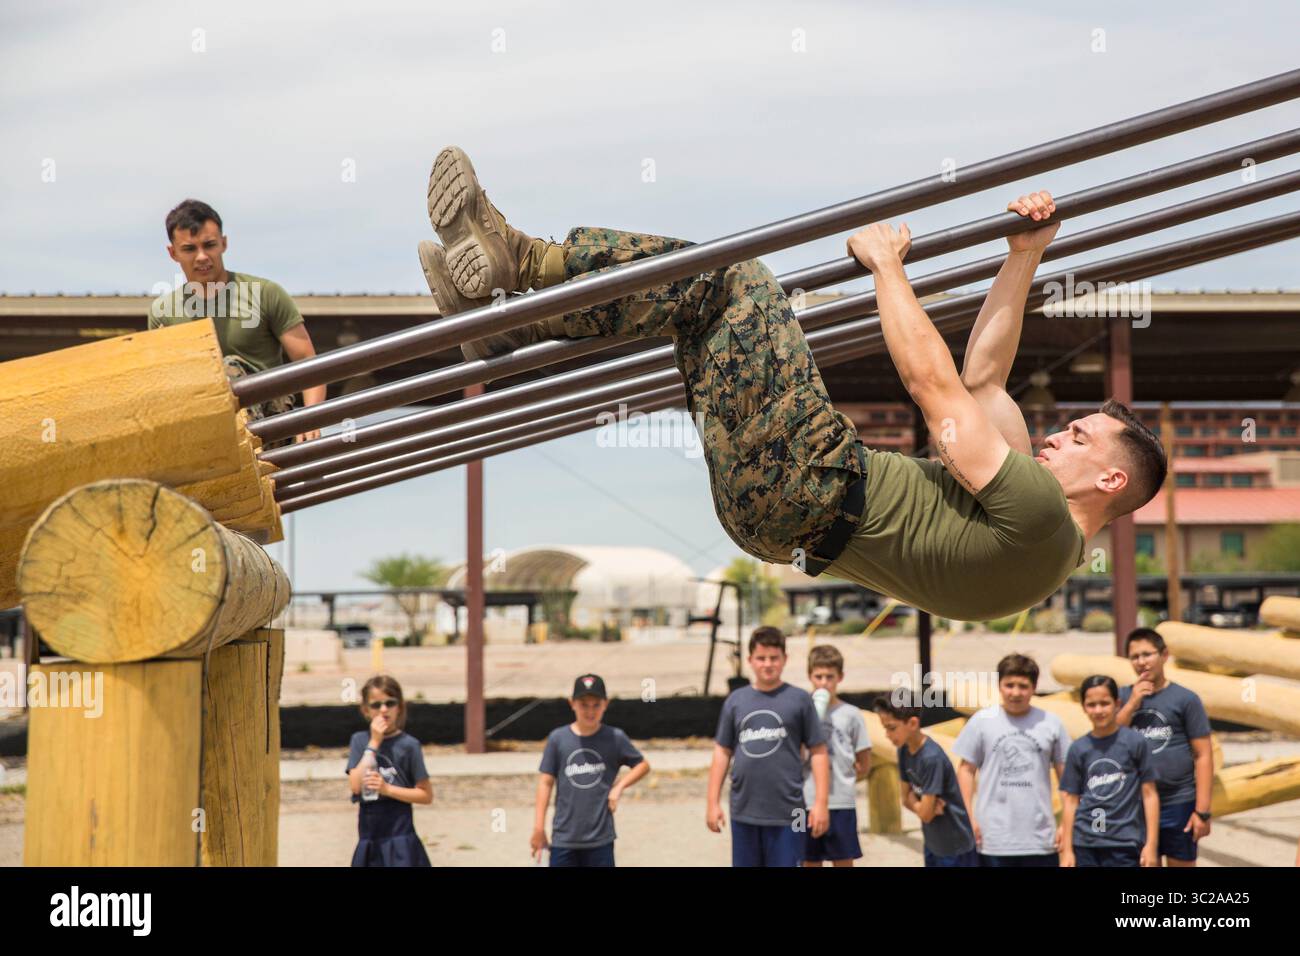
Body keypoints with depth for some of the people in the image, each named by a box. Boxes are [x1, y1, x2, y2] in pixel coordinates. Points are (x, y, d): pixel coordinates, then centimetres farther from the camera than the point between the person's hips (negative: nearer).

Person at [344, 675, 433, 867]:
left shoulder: (408, 744, -6)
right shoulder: (359, 740, 4)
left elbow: (426, 795, -4)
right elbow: (356, 785, -9)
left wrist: (387, 788, -16)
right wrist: (374, 743, -11)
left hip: (400, 839, -4)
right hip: (369, 840, 4)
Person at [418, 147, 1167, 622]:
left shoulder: (1042, 518, -9)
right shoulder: (1028, 502, 19)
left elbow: (936, 386, -11)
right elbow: (985, 378, 24)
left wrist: (887, 262, -2)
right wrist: (1025, 260, 22)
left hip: (809, 489, -10)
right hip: (783, 512, 10)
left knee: (732, 283, -15)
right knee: (714, 292, 10)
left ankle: (515, 262, -12)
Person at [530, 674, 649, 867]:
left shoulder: (615, 738, -3)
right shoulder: (558, 738, -3)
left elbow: (643, 765, 9)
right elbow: (546, 782, 1)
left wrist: (619, 786, -6)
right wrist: (539, 827, 0)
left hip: (601, 838, 0)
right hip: (563, 838, 0)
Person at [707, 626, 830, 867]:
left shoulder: (799, 699, -1)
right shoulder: (735, 700, 7)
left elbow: (818, 752, -1)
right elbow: (722, 752, 10)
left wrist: (821, 802, -7)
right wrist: (713, 802, 6)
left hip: (786, 813, -3)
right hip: (744, 811, 3)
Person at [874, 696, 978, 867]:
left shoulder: (932, 758, -27)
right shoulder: (904, 751, -1)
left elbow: (926, 813, -24)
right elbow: (906, 798, 6)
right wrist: (926, 806, -15)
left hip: (956, 846, -8)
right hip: (932, 843, 8)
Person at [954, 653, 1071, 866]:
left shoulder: (1051, 724, 1)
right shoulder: (981, 721, 0)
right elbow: (966, 770, 4)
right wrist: (968, 818, -3)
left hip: (1040, 839, 1)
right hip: (994, 838, -1)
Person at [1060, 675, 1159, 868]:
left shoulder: (1134, 742, -4)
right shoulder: (1078, 749, 4)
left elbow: (1149, 794, -1)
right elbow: (1071, 799, 7)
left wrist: (1151, 845, -4)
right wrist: (1066, 850, 5)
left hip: (1125, 843, -3)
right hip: (1085, 843, 3)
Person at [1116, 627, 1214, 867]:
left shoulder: (1185, 699, -3)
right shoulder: (1123, 696, 7)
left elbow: (1203, 756, -6)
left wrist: (1202, 810, -12)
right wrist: (1133, 703, -11)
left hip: (1179, 803, -3)